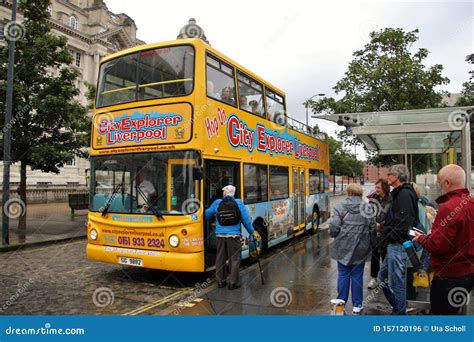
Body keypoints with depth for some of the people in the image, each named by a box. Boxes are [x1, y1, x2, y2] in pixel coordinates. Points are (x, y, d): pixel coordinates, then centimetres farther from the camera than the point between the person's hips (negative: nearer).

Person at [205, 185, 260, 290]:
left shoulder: (217, 203, 2)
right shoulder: (238, 203, -1)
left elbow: (206, 214, 13)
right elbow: (246, 219, -1)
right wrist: (252, 231, 9)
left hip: (220, 235, 2)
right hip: (233, 235, -2)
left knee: (220, 258, 14)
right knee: (234, 258, 6)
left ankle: (221, 280, 22)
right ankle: (232, 282, 7)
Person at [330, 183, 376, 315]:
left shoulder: (340, 208, -9)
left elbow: (334, 228, -12)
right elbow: (372, 229, 1)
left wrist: (334, 234, 10)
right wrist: (372, 244, 15)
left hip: (343, 247, -1)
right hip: (360, 249, 2)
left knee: (343, 275, 10)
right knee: (357, 276, 11)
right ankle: (357, 306, 19)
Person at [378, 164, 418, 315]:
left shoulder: (405, 194, -15)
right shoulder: (398, 193, 17)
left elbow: (405, 221, -23)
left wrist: (391, 237, -16)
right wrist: (385, 228, 12)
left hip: (398, 245, -11)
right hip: (394, 244, 11)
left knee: (396, 281, 0)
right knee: (383, 276, 18)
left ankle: (399, 314, 13)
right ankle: (399, 307, 30)